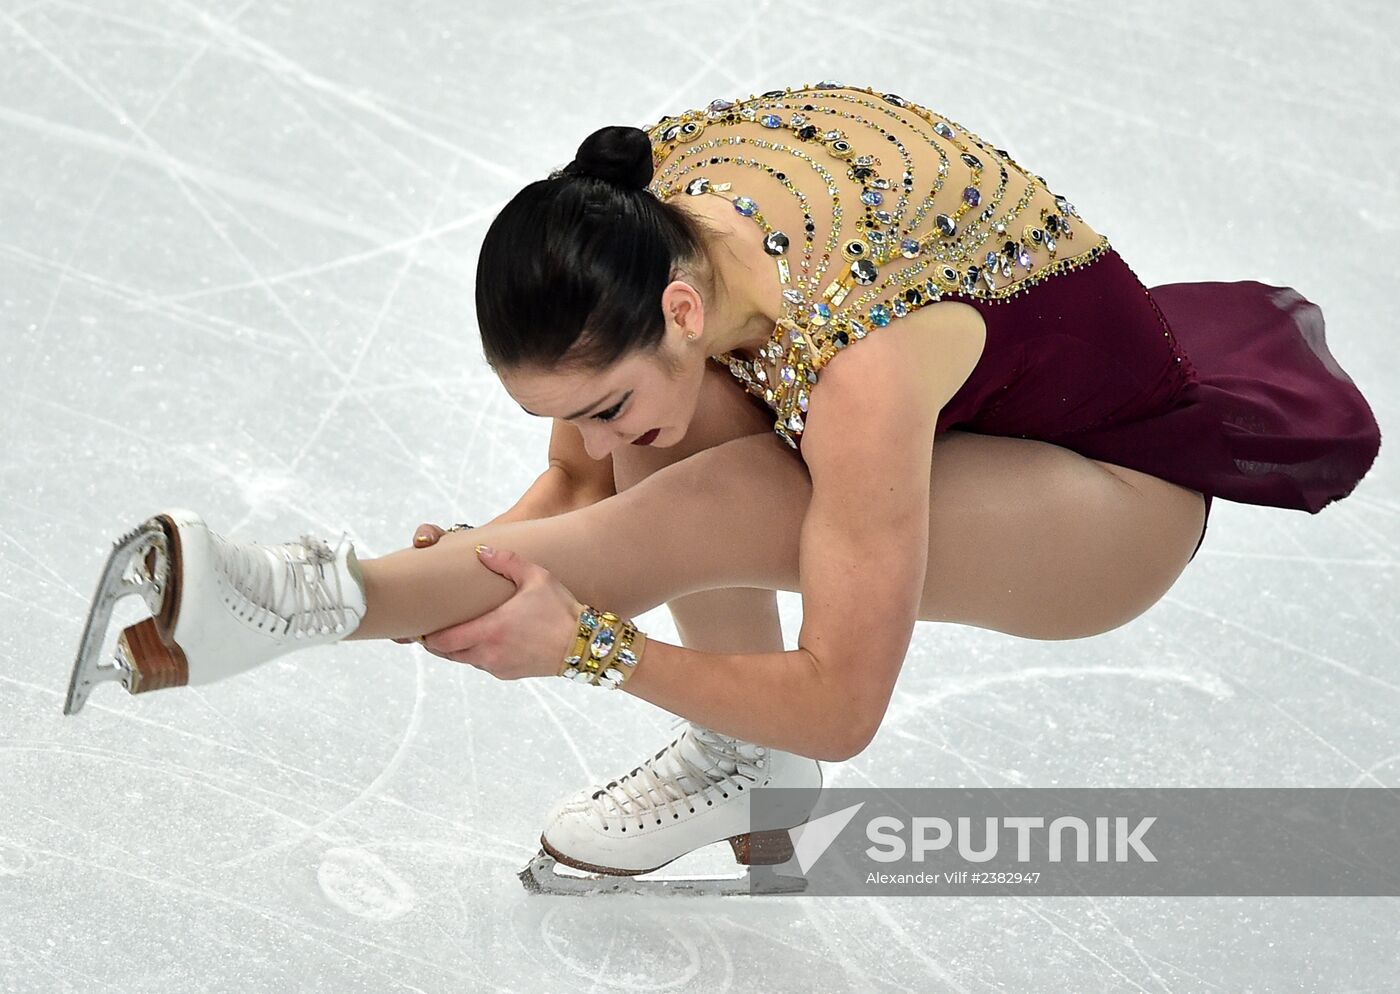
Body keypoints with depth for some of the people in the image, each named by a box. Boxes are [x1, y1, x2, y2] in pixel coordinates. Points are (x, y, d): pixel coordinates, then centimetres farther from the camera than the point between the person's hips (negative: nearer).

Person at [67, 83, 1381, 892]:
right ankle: (744, 761, -5)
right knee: (668, 430, -21)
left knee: (718, 509, -31)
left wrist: (591, 641, -37)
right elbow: (583, 476, -5)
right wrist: (487, 555, -25)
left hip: (1124, 479, -7)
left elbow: (841, 711, -32)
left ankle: (309, 600, -34)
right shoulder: (629, 217, -19)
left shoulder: (855, 357, -39)